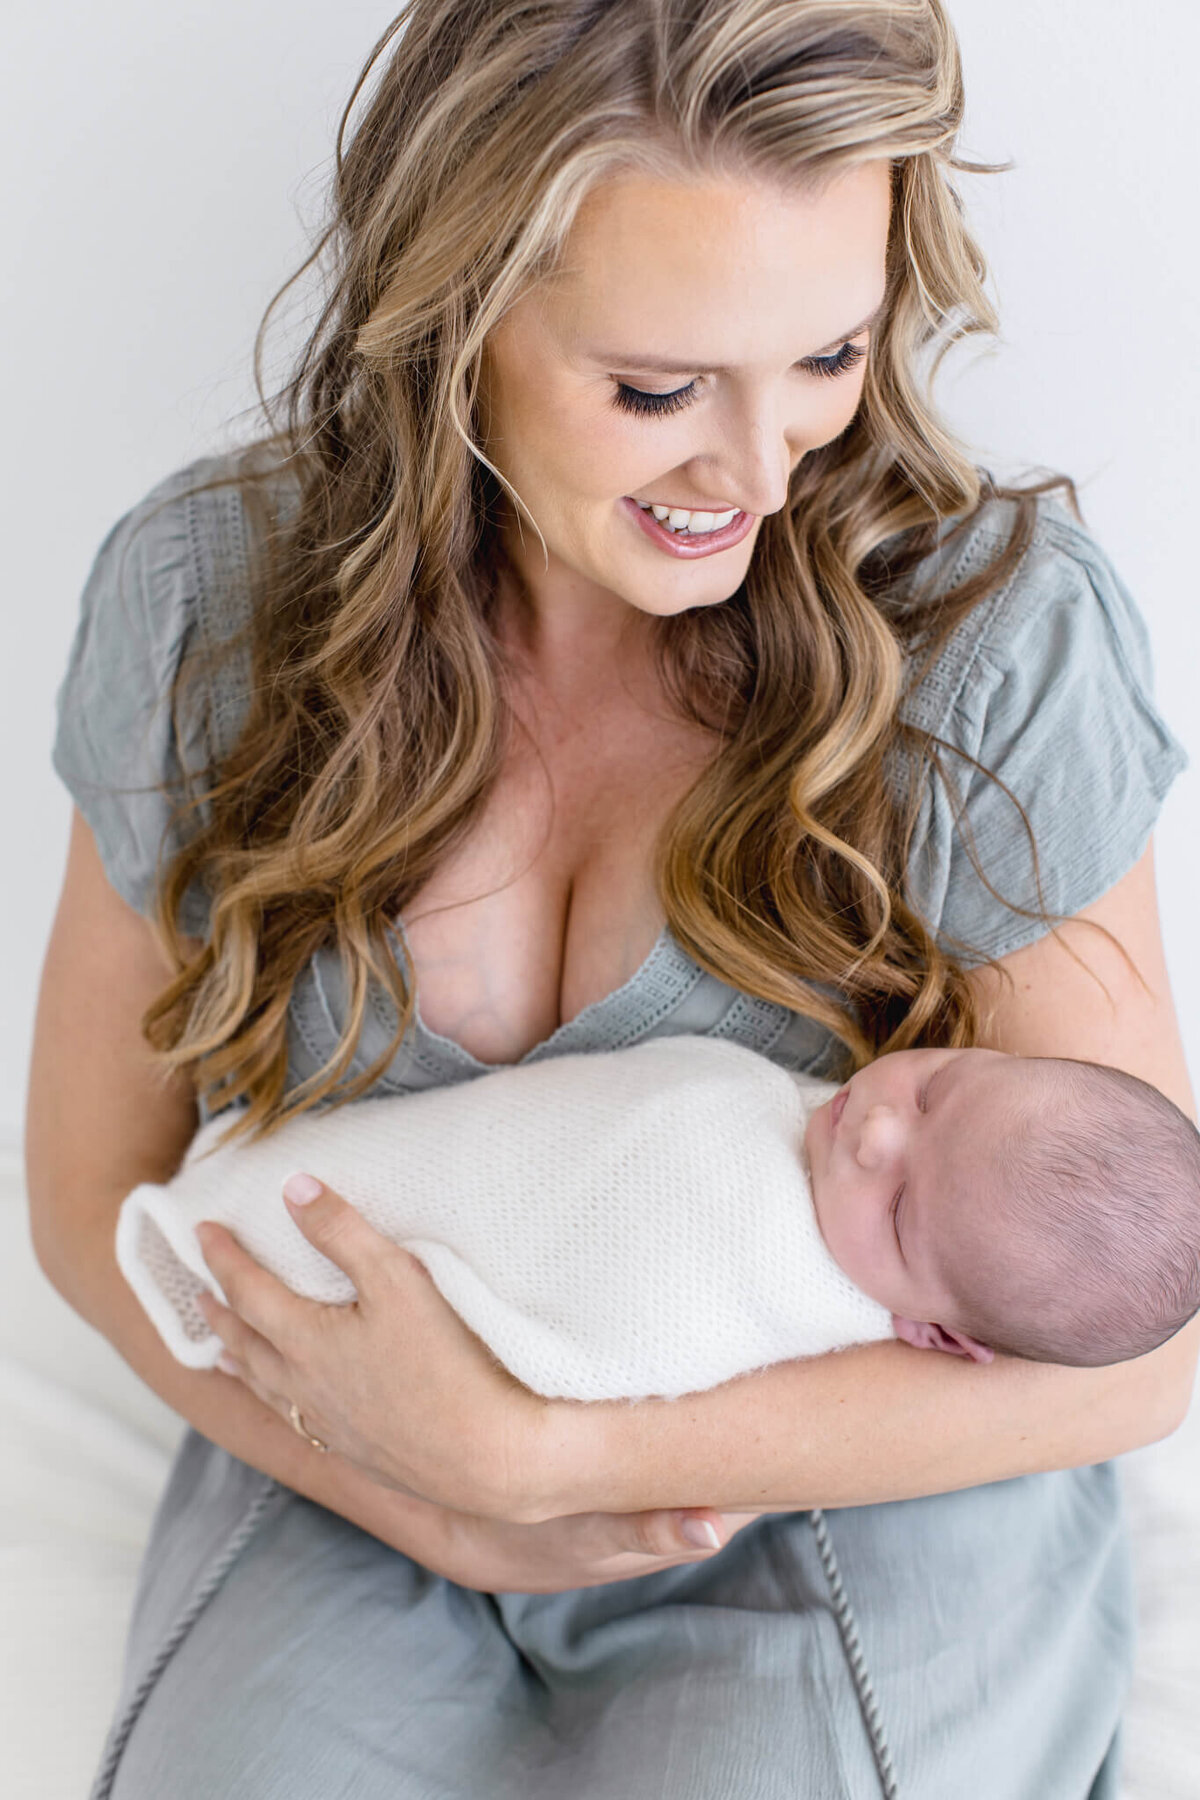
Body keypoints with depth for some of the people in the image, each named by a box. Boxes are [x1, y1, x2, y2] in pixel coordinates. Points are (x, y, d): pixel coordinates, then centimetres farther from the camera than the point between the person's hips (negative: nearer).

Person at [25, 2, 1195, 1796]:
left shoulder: (996, 620, -18)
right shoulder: (206, 588, -9)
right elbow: (98, 1189, 0)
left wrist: (518, 1453, -21)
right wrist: (437, 1508, -14)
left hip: (853, 1534, -1)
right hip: (359, 1507, 2)